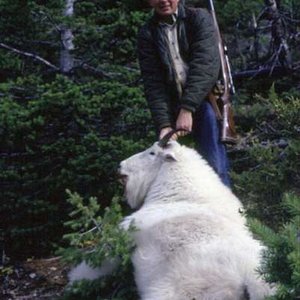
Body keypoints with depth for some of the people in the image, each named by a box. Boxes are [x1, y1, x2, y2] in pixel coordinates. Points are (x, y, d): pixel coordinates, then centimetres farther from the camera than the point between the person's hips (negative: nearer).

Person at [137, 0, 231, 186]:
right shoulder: (148, 34, 8)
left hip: (204, 99, -3)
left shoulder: (200, 19, 1)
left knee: (214, 164, -15)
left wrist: (187, 108, -23)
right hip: (172, 107, 3)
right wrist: (163, 124, -14)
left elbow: (205, 66, -13)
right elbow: (153, 83, -1)